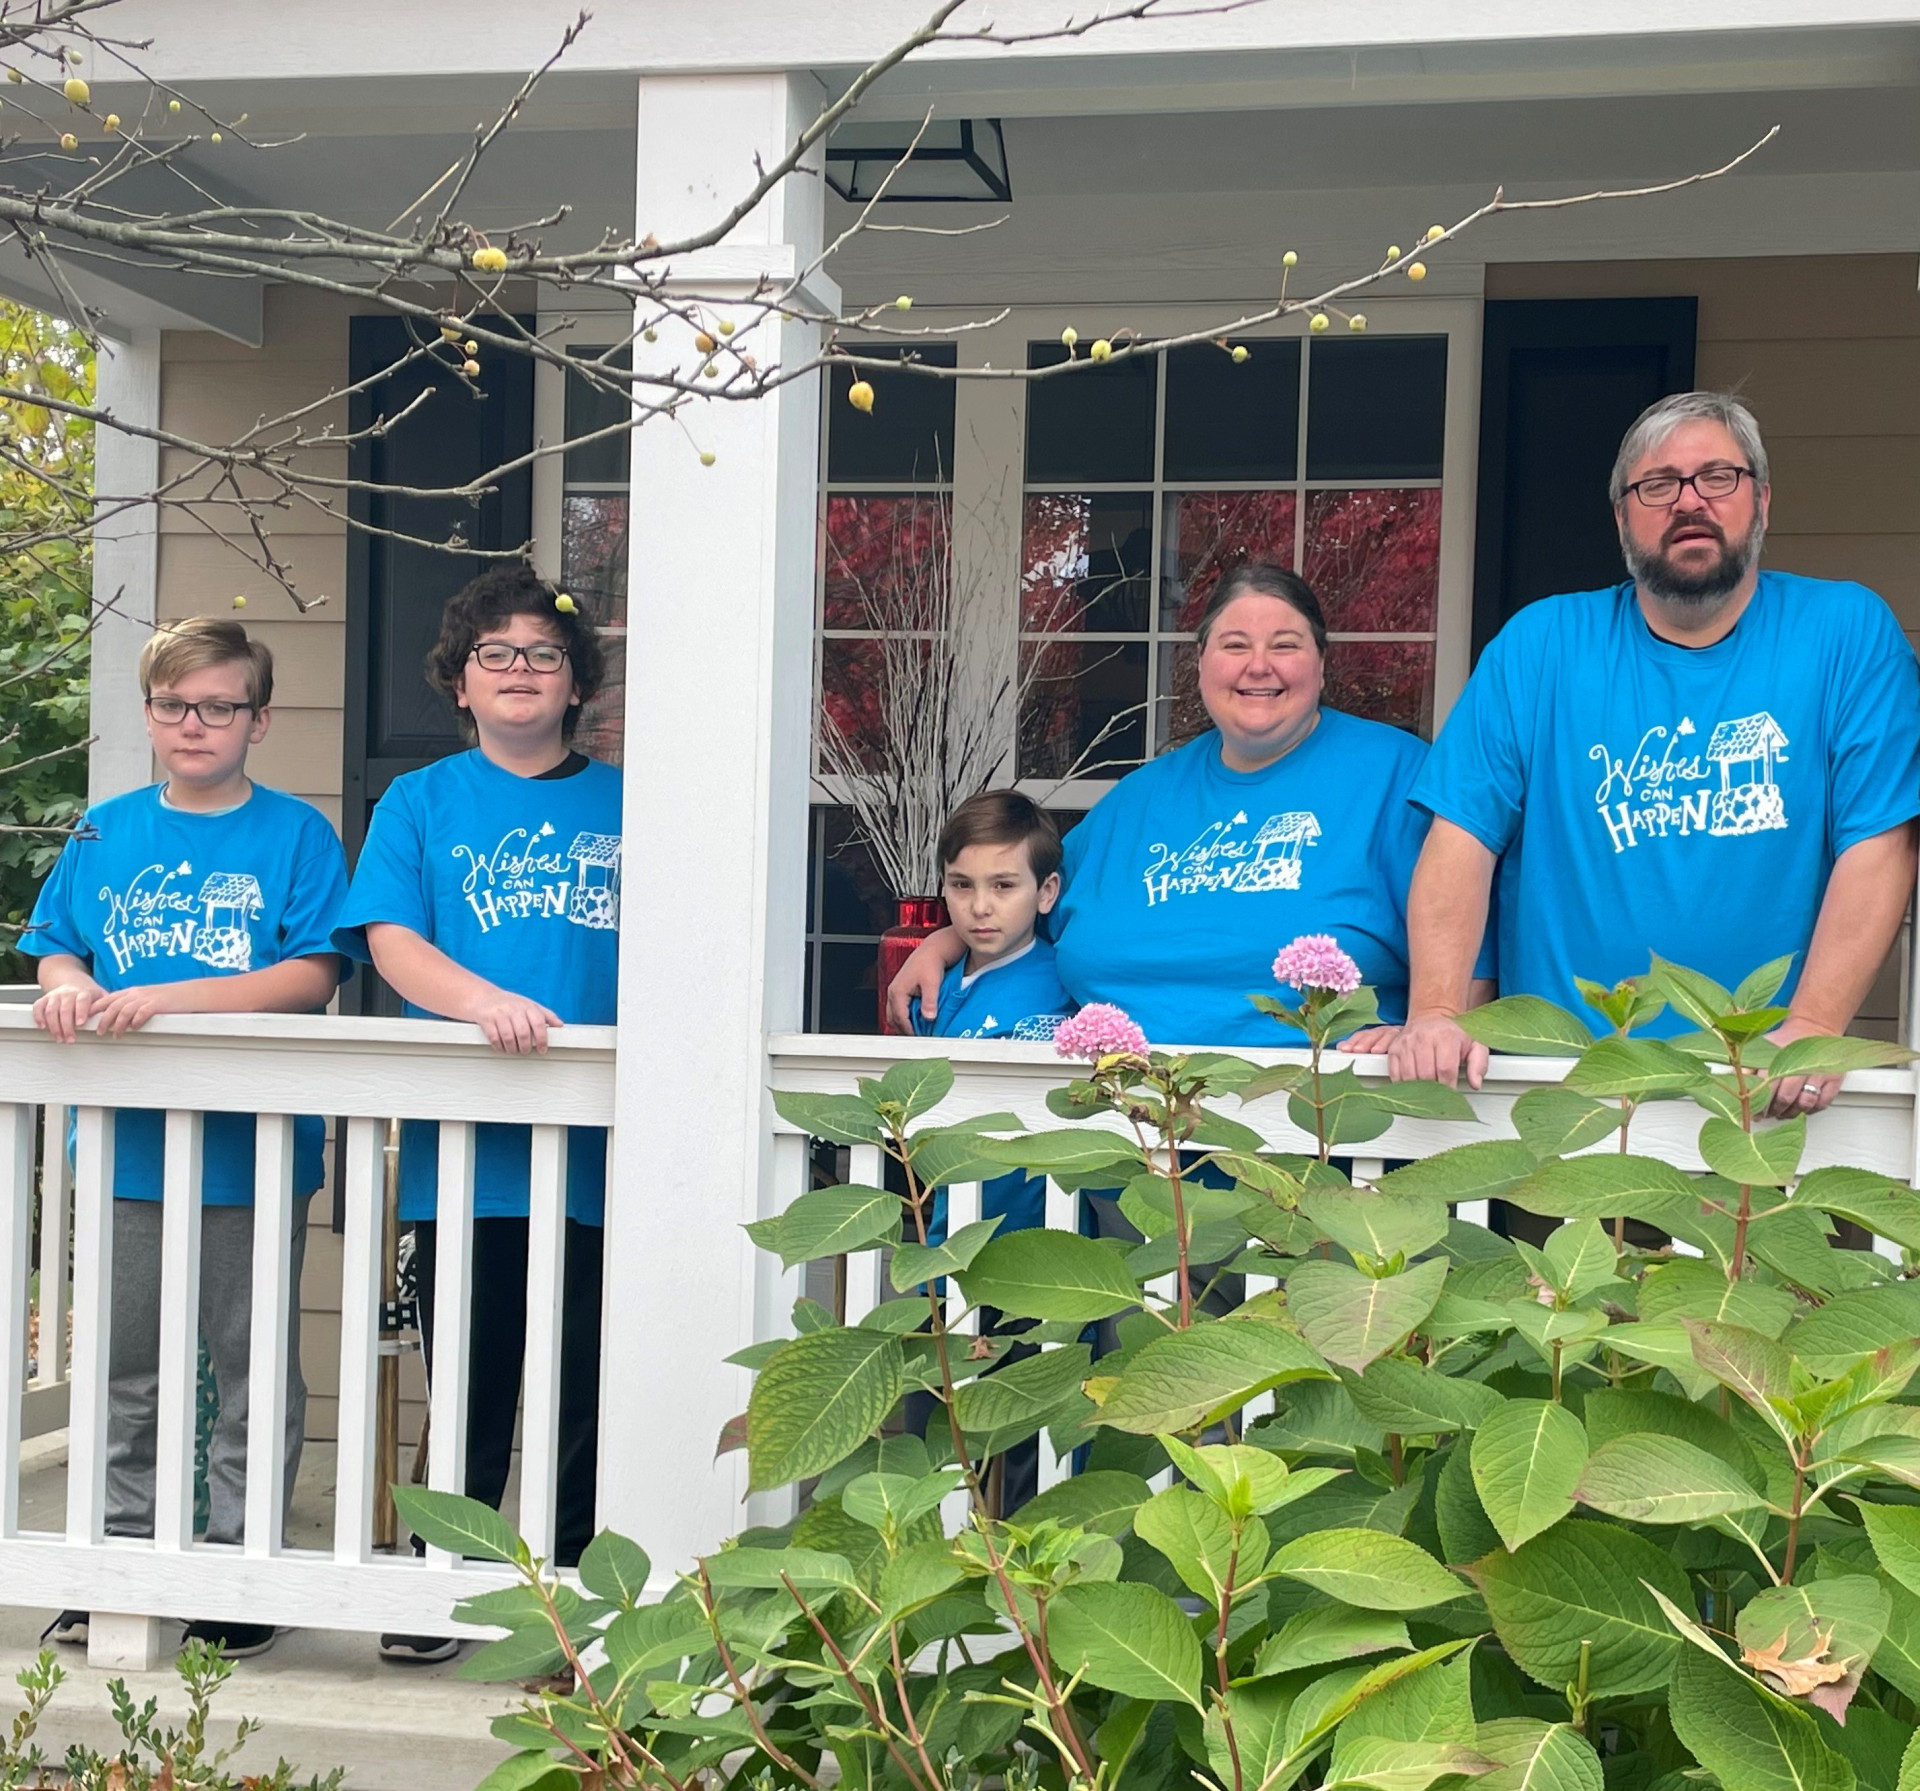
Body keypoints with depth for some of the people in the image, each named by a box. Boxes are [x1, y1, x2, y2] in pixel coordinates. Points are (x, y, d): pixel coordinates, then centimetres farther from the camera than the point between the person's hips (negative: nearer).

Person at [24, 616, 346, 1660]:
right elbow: (54, 947, 13)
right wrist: (67, 983, -12)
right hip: (126, 1148, 4)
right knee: (124, 1368, 13)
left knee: (252, 1367, 6)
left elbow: (312, 976, -12)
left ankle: (239, 1565, 18)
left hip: (251, 1152, -4)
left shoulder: (295, 835, -3)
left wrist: (169, 997, -21)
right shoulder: (104, 833, 10)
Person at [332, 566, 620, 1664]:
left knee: (591, 1391, 3)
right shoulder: (422, 803, 11)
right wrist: (484, 1001, -20)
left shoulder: (626, 807, 12)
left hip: (603, 1150, 0)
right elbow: (390, 939, -2)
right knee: (469, 1387, 7)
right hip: (463, 1153, 0)